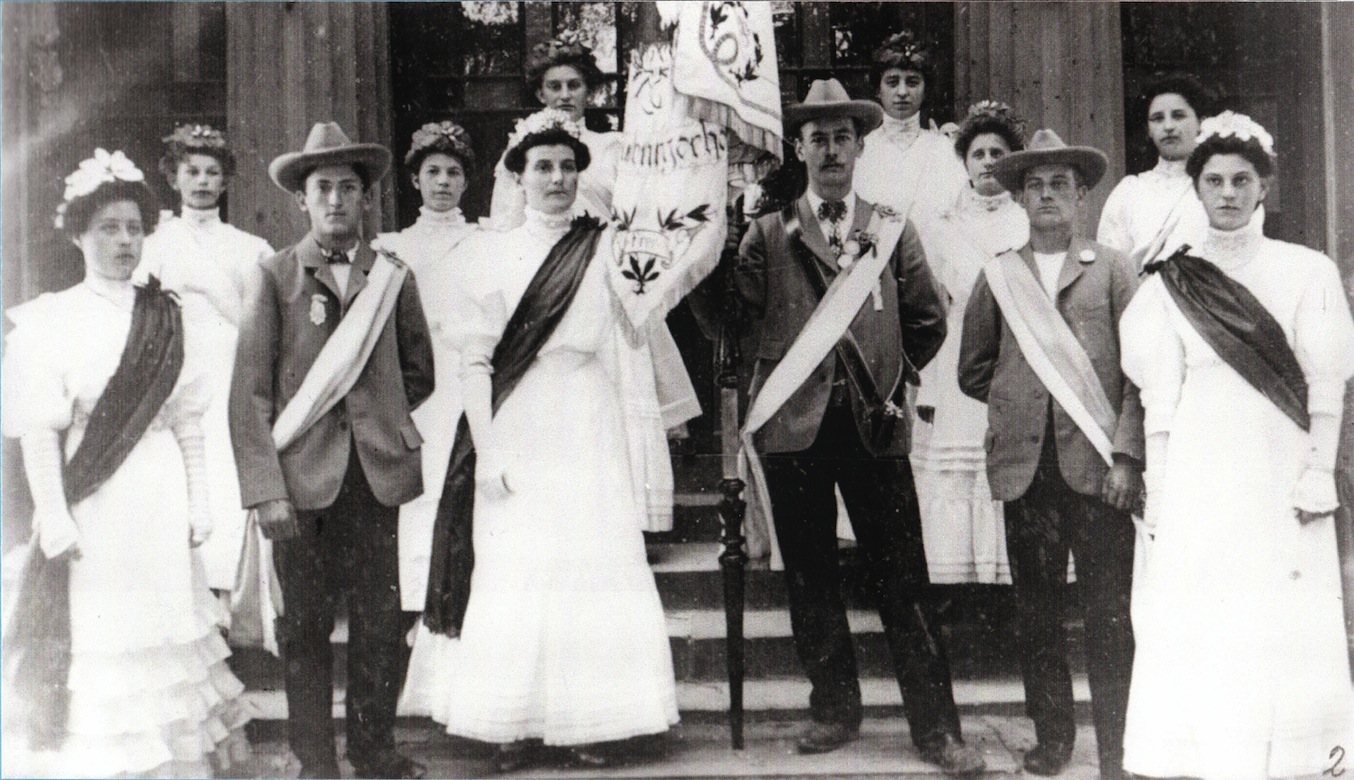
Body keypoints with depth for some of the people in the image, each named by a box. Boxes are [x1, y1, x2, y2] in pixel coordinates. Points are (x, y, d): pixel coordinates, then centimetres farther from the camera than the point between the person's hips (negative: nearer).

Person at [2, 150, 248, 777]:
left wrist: (198, 506, 5)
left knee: (162, 639, 8)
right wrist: (54, 520, -12)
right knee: (93, 648, 1)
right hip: (90, 509, -3)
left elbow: (188, 423, 9)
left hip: (161, 506, 3)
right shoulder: (50, 320, -3)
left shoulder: (168, 320, 7)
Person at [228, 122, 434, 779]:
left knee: (379, 623, 5)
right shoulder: (275, 275, 2)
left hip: (377, 472, 2)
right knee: (305, 626, 4)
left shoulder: (392, 277, 9)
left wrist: (374, 415, 9)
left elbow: (419, 374, 20)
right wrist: (266, 488, -9)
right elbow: (249, 393, -2)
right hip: (301, 476, -2)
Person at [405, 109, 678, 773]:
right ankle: (514, 725, 8)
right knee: (510, 573, -1)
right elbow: (474, 359, 0)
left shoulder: (606, 247, 8)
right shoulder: (491, 252, 5)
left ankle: (587, 721, 9)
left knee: (592, 568, 0)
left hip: (588, 431, 1)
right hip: (514, 430, 0)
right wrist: (487, 452, -7)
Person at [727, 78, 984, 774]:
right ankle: (835, 709, 22)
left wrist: (887, 375, 11)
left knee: (902, 579, -1)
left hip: (874, 421, 0)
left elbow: (928, 321, 17)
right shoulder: (768, 234, 8)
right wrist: (774, 375, 2)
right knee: (810, 577, 8)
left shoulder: (892, 229, 12)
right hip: (794, 423, 1)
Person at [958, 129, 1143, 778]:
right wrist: (1023, 398, 5)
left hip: (1097, 465, -2)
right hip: (1027, 465, 2)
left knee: (1109, 613, -2)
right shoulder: (998, 276, 14)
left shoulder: (1112, 269, 9)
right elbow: (973, 370, 18)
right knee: (1035, 611, 7)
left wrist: (1127, 455, -7)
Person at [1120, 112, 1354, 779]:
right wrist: (1157, 493, 0)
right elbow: (1159, 401, 4)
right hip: (1199, 479, 0)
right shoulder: (1170, 284, 6)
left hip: (1282, 474, 0)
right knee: (1197, 626, -1)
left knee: (1286, 628, 2)